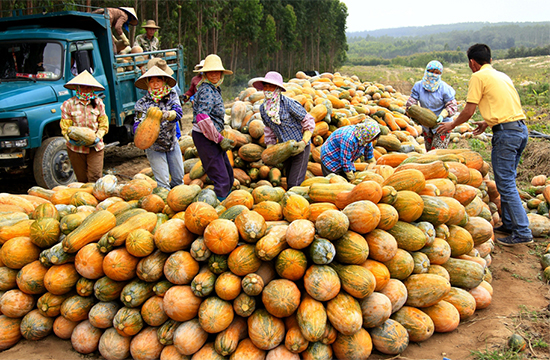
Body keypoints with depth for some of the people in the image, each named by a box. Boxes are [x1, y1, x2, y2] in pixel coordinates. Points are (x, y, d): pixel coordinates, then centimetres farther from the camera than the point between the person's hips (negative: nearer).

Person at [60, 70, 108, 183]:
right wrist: (71, 139, -22)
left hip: (95, 147, 1)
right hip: (76, 148, 0)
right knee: (82, 180, 7)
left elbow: (103, 124, 5)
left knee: (95, 178, -9)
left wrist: (97, 137, -14)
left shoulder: (98, 103, 6)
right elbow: (65, 127, -2)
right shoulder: (68, 104, 0)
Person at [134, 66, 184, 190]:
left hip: (172, 143, 3)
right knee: (163, 183, -7)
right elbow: (138, 125, -18)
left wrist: (168, 114, -45)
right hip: (154, 147, -3)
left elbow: (178, 112, -22)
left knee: (179, 178, 14)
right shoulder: (142, 103, -9)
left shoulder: (171, 95, -4)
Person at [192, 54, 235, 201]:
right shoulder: (207, 91, -18)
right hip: (204, 137, -10)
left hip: (211, 137, 10)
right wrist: (220, 139, -23)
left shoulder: (214, 89, 14)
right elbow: (202, 118, -28)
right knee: (221, 179, -11)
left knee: (228, 174, 18)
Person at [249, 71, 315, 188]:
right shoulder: (263, 108, 1)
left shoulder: (288, 104, -18)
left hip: (300, 147, -6)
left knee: (294, 184, -13)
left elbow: (309, 122, -11)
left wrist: (304, 142, -19)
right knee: (289, 183, 12)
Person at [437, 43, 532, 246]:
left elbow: (468, 111, -4)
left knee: (506, 184, -5)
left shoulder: (479, 77, -4)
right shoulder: (502, 76, 20)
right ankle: (509, 224, 24)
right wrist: (487, 123, 39)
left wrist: (452, 125, 12)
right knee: (507, 181, 17)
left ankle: (522, 233, -5)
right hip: (521, 128, 9)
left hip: (506, 133, -9)